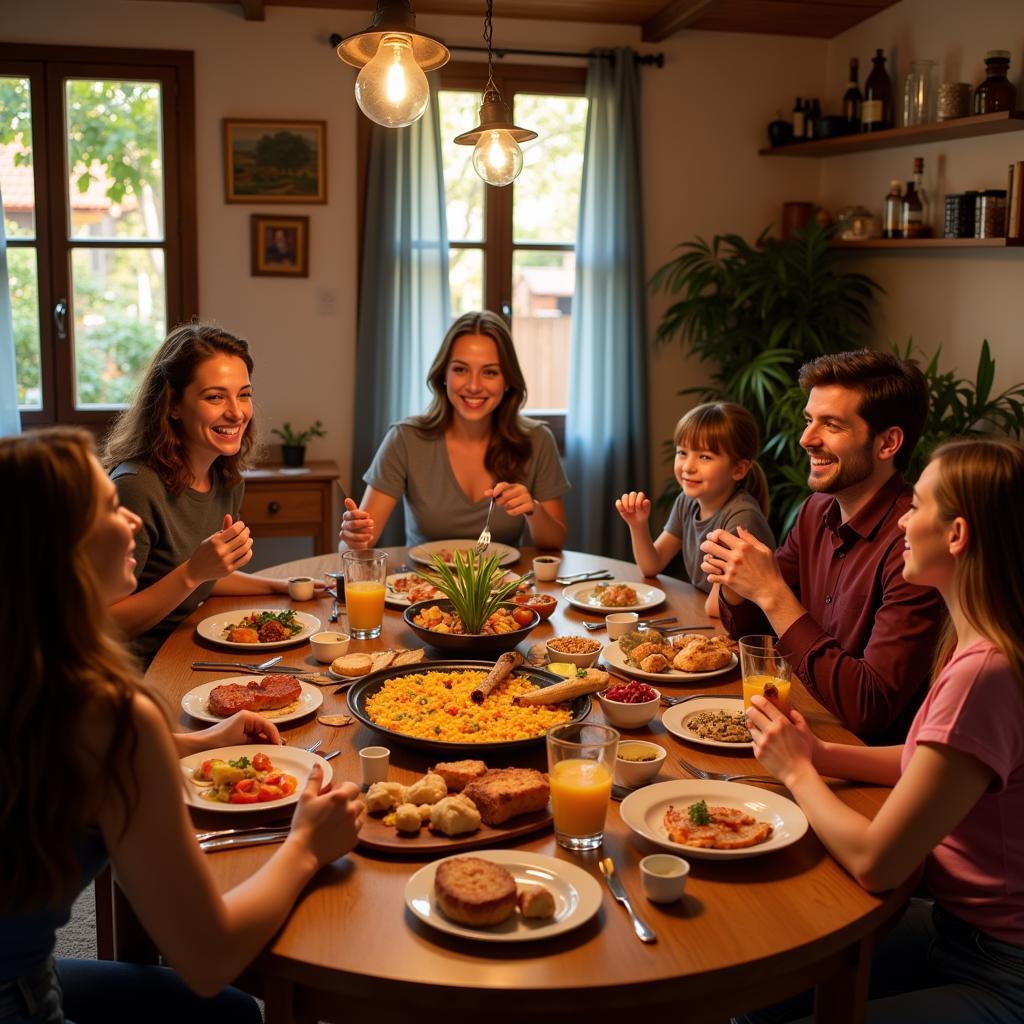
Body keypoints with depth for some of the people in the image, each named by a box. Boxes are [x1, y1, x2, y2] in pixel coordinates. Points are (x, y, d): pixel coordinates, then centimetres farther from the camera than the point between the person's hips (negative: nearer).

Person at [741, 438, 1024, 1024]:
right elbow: (935, 762, 12)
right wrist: (819, 753, -3)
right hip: (955, 924, 8)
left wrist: (797, 771, -11)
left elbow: (874, 861, -28)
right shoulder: (977, 646, 0)